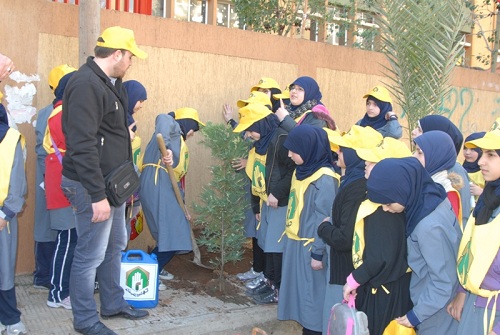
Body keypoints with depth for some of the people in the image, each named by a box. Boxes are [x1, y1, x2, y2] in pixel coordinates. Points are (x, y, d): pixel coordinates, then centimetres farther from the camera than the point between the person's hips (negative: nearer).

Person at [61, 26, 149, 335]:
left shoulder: (111, 83, 11)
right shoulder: (86, 84, -20)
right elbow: (83, 146, -25)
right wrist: (97, 195, -25)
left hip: (113, 182, 10)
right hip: (93, 185, -10)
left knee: (116, 245, 20)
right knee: (91, 254, 1)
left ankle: (113, 303, 36)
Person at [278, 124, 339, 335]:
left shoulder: (324, 179, -19)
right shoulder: (301, 171, 7)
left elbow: (325, 220, -19)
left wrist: (318, 253, -17)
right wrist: (288, 239, 15)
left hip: (309, 247, -8)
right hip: (294, 243, 9)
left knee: (311, 293, 4)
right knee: (298, 289, 17)